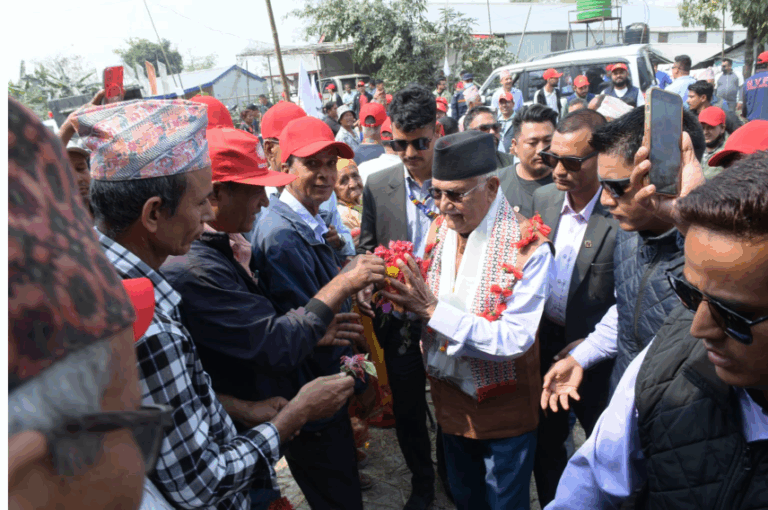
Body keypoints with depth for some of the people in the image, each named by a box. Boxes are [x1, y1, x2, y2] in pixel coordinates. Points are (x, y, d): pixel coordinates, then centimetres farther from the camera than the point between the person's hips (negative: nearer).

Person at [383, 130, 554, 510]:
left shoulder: (528, 245, -21)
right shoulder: (439, 229, -4)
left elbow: (514, 339, -26)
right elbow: (427, 305, 3)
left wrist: (432, 309, -29)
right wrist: (404, 296, -20)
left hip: (504, 409, -5)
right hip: (451, 399, 5)